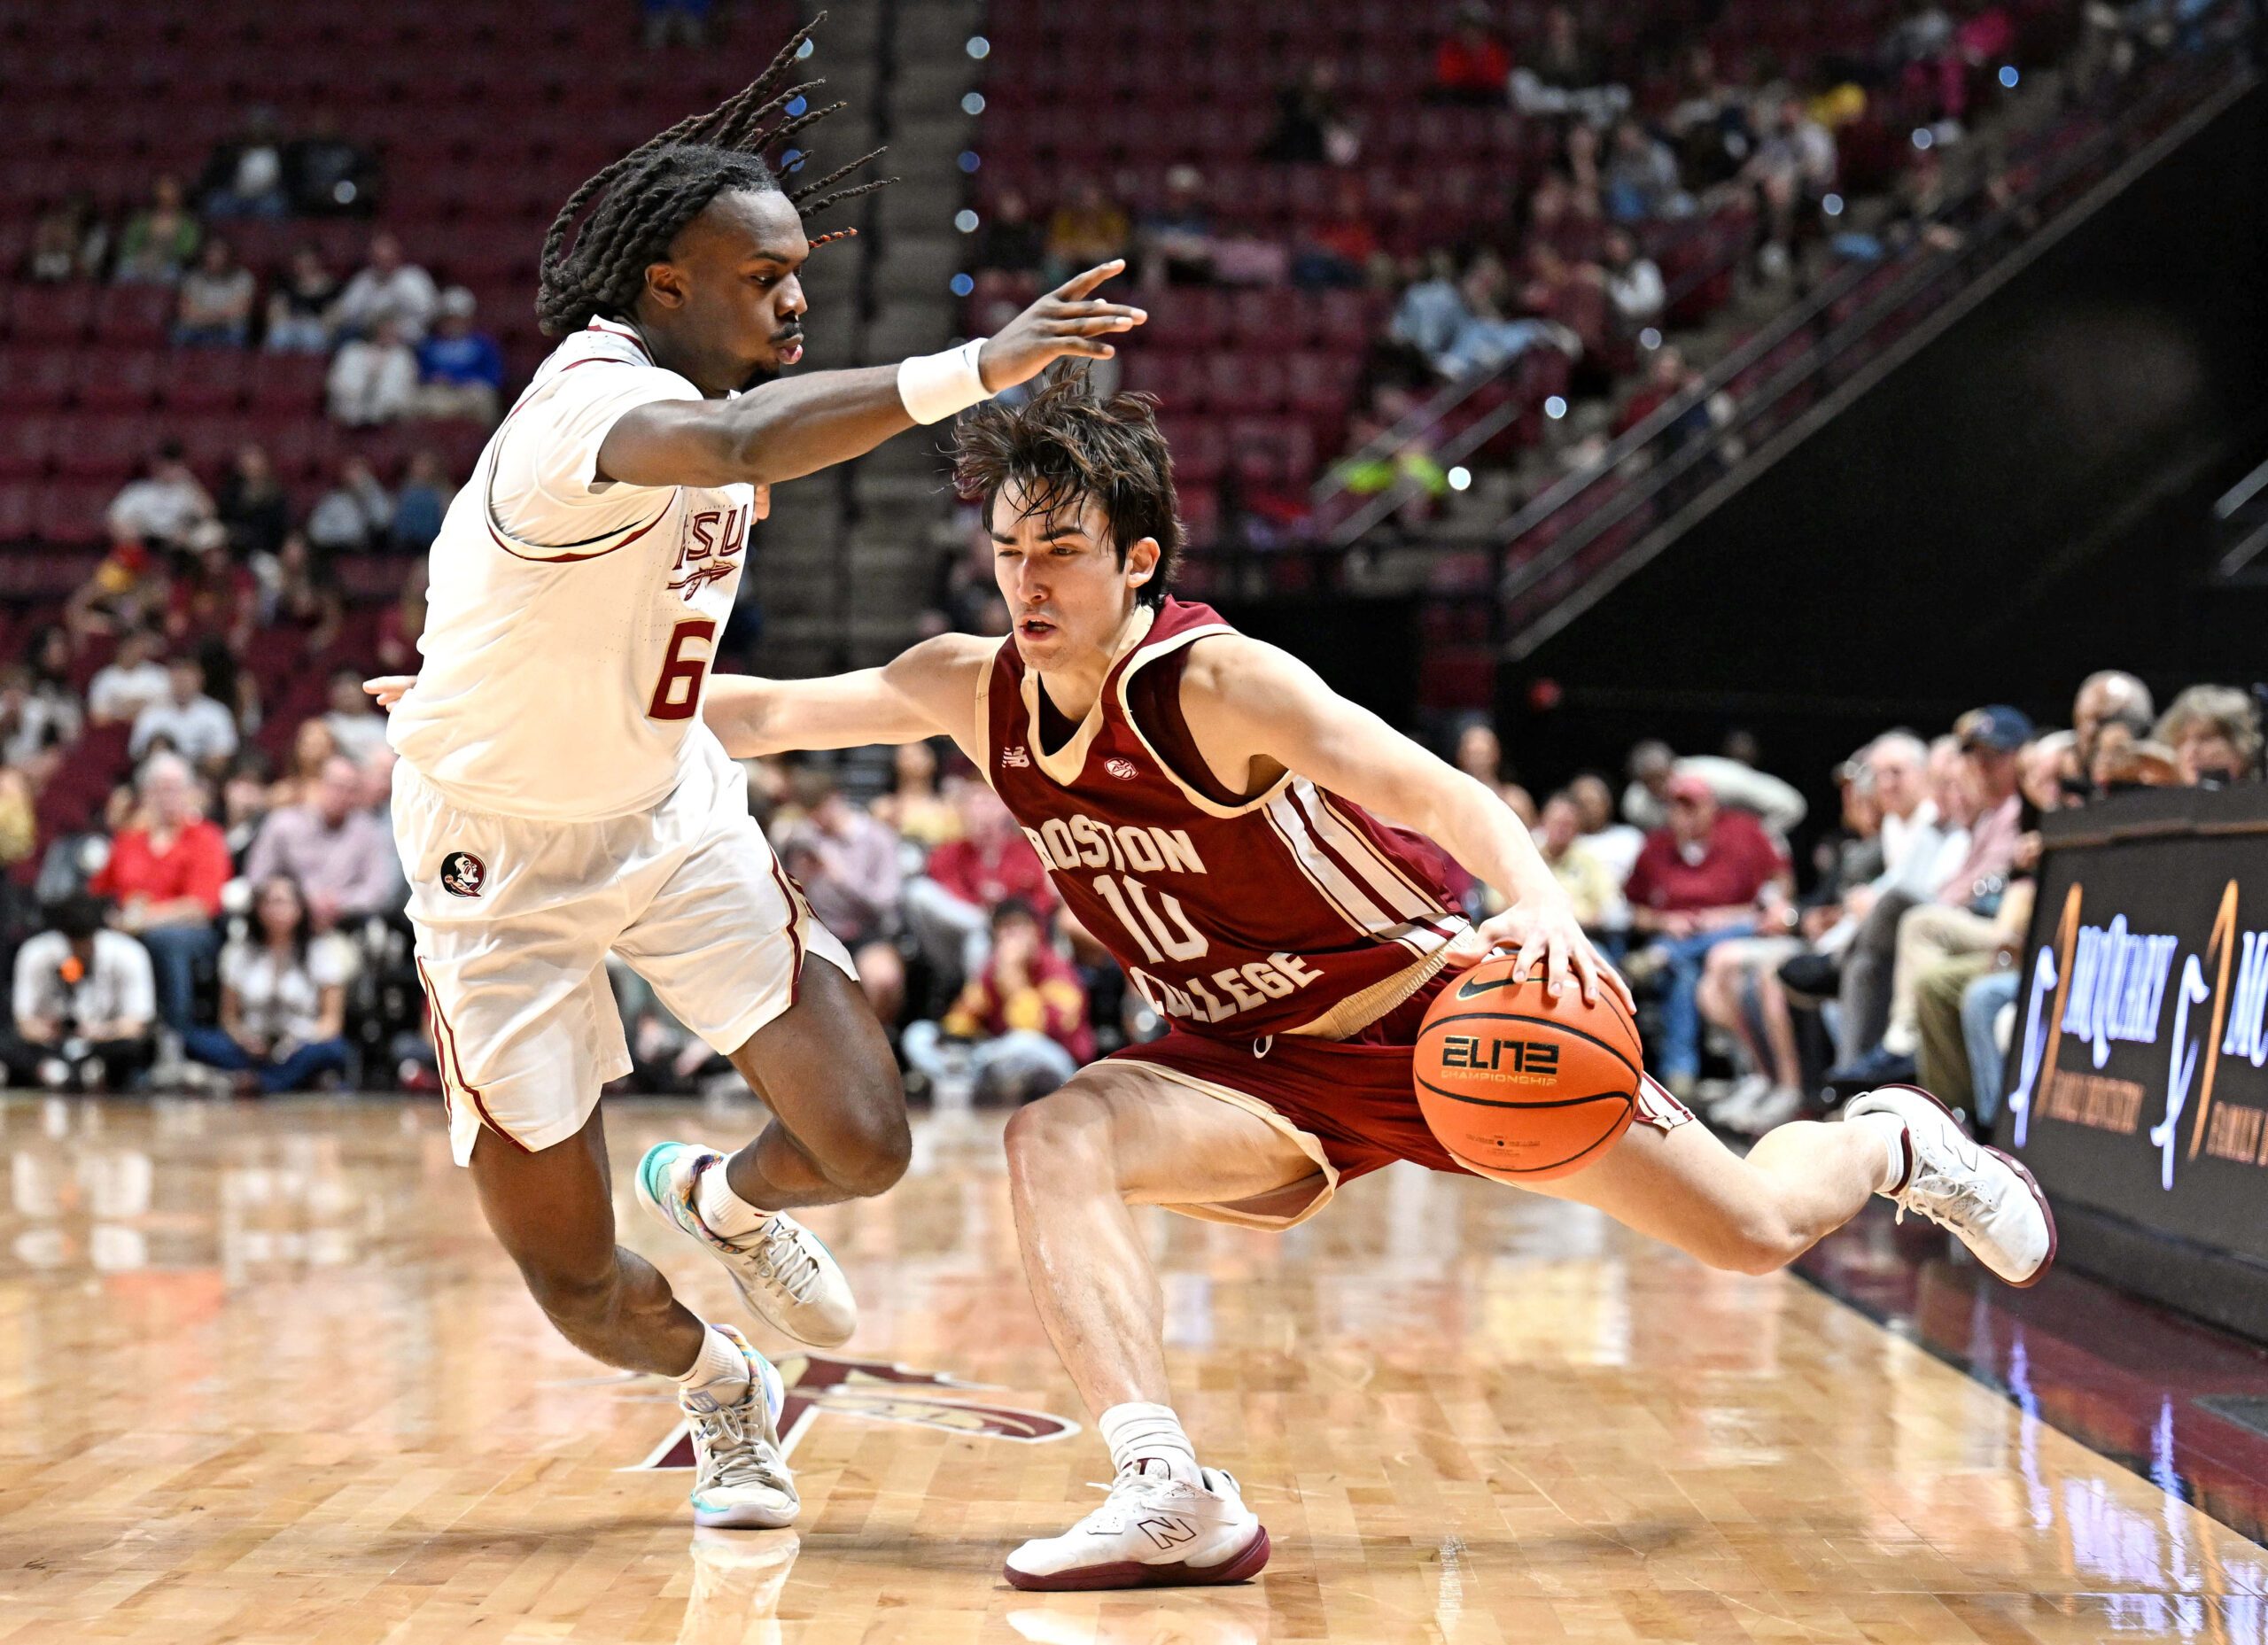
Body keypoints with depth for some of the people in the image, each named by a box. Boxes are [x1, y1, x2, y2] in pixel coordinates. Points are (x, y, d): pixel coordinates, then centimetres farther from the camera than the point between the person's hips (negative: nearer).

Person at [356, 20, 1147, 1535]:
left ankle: (716, 1199, 26)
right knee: (575, 1282, -3)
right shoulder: (591, 402, -30)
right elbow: (736, 446, -54)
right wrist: (973, 369, -60)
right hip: (502, 857, -6)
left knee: (862, 1146, -10)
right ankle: (721, 1386, 31)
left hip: (673, 811, 6)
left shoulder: (702, 389, -2)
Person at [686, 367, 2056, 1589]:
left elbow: (1445, 792, -35)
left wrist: (1543, 903, -53)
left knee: (1753, 1235, 0)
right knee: (1054, 1144, -27)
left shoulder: (1218, 682, -26)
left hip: (1429, 1009, -4)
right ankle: (1174, 1497, -35)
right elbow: (760, 713, -4)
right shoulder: (976, 692, -8)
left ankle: (1892, 1144, 36)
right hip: (1252, 1068, 5)